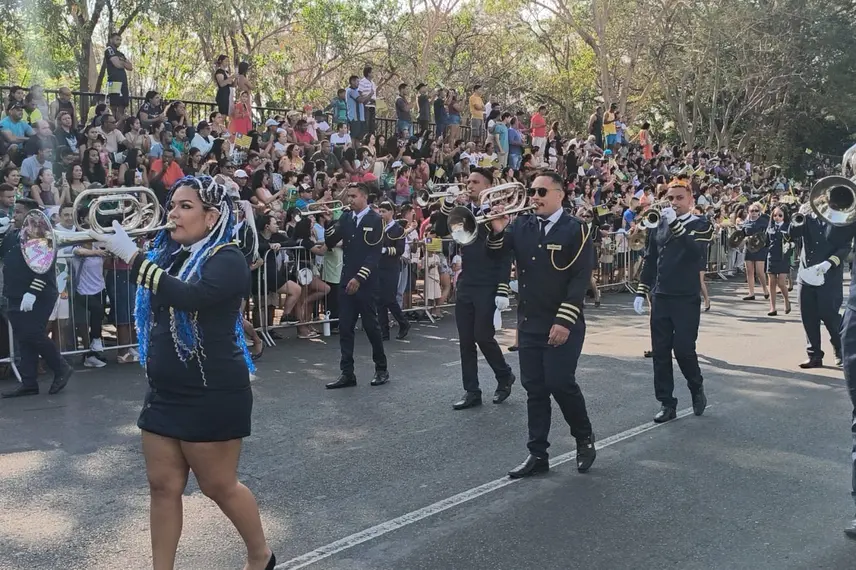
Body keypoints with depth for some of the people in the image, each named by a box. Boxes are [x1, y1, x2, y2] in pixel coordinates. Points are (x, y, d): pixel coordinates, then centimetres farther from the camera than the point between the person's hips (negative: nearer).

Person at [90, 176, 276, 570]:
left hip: (213, 394, -7)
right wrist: (112, 246, -6)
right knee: (163, 486, 9)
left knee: (218, 485, 6)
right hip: (165, 392, 7)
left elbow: (188, 296, -33)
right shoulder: (170, 252, 10)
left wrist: (131, 255, -32)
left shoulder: (226, 259, -14)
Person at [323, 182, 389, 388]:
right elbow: (330, 243, 6)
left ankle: (382, 369, 17)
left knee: (371, 326, 2)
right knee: (345, 328, 3)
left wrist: (359, 278, -19)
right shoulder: (346, 218, 9)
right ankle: (347, 373, 9)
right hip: (346, 280, 5)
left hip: (365, 282, -5)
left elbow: (374, 253, -13)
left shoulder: (374, 220, -7)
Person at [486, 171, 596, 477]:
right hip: (529, 323, 5)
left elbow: (581, 278, -13)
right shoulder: (522, 225, 6)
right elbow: (495, 255, 6)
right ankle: (537, 455, 16)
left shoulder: (576, 229, -8)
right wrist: (497, 231, -15)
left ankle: (585, 439, 18)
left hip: (562, 325, -5)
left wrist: (564, 321, -19)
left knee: (560, 383, -8)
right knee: (534, 388, 8)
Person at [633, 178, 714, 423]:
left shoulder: (701, 225, -2)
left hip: (687, 300, -4)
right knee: (660, 352, 3)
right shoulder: (659, 226, 9)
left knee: (684, 349, -5)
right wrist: (641, 292, 9)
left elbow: (696, 251, -22)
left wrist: (675, 224, -27)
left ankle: (697, 388, 24)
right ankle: (667, 404, 11)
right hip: (660, 298, 4)